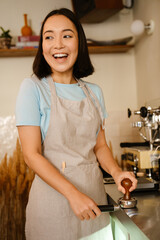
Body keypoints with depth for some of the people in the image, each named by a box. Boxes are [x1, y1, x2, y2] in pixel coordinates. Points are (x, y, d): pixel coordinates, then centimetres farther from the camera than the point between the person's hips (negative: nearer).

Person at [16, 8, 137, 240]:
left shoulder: (94, 92, 4)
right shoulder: (33, 88, -10)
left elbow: (100, 145, 9)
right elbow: (32, 154, -14)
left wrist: (116, 171, -12)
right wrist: (73, 194, -21)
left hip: (94, 190, 5)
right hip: (53, 192, -4)